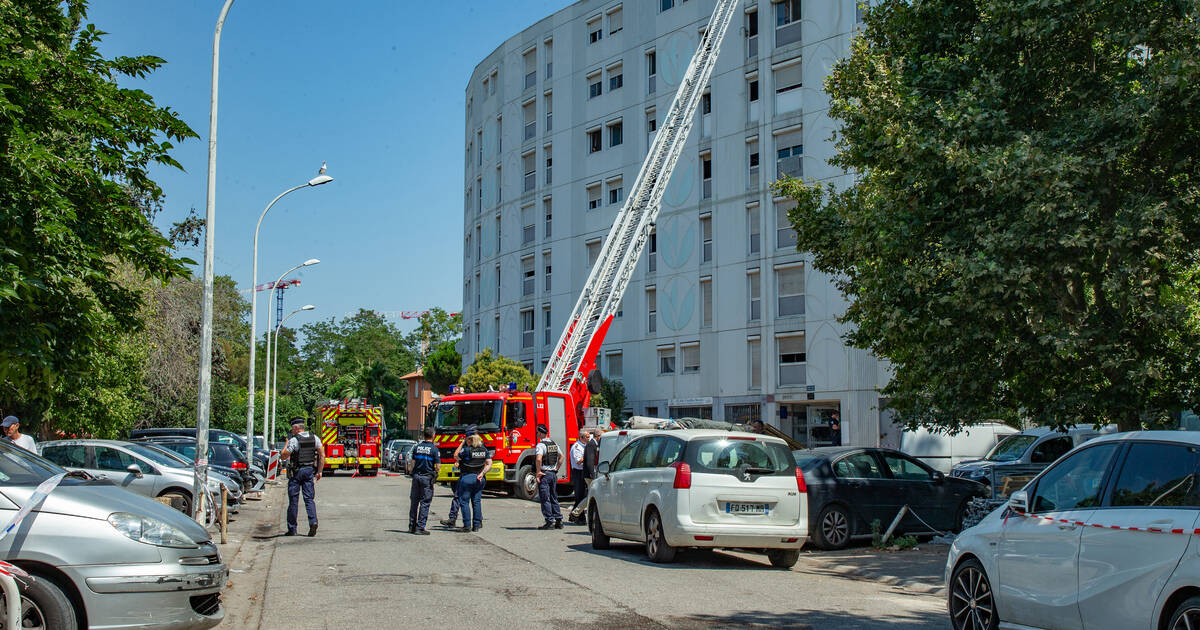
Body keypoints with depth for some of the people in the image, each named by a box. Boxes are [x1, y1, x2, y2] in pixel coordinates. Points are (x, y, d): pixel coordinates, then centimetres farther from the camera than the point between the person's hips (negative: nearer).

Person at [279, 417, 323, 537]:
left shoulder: (294, 440, -11)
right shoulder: (314, 438, 4)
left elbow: (283, 456, -9)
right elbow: (322, 455, 2)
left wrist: (286, 444, 6)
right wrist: (319, 471, 6)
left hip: (296, 472, -4)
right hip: (309, 471, 4)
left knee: (293, 500, 5)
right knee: (309, 498, 7)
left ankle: (292, 529, 11)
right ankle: (313, 522, -15)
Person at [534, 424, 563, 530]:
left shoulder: (541, 445, -14)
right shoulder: (554, 444, 12)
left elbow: (539, 459, -28)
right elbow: (561, 457, 21)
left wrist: (538, 472, -18)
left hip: (544, 474, -8)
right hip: (553, 474, 8)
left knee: (545, 499, -3)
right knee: (554, 498, 15)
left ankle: (550, 522, -6)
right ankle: (559, 520, 14)